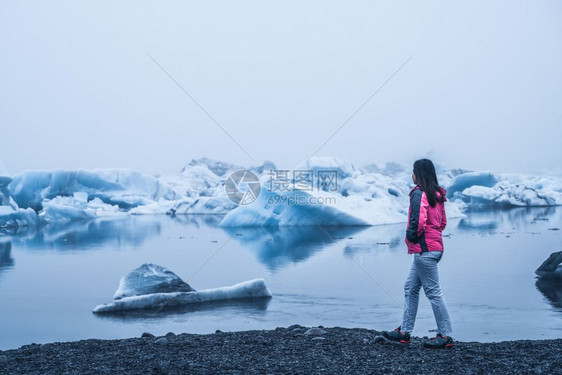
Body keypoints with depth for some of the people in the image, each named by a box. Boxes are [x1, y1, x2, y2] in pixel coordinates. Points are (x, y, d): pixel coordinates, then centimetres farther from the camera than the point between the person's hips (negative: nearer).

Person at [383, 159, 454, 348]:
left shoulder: (418, 193, -13)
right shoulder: (437, 194, 14)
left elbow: (418, 220, -23)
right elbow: (443, 222, 19)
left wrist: (411, 235, -7)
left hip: (424, 249, -10)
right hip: (435, 246, 10)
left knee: (433, 291, -4)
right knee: (411, 288, 15)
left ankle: (446, 336, 2)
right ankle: (404, 331, 20)